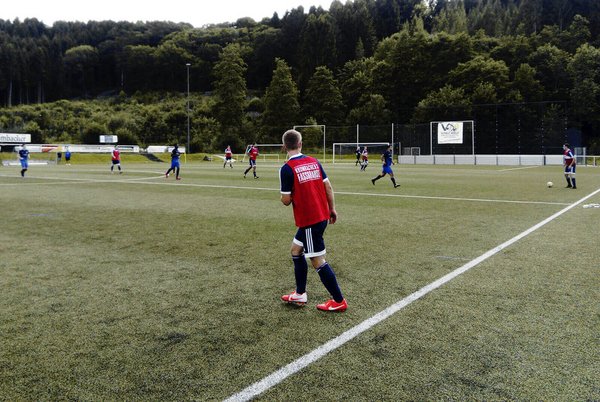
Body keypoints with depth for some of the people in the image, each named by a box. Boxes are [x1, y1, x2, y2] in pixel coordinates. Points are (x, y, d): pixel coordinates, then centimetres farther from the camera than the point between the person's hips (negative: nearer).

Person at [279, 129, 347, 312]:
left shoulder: (286, 169, -14)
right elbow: (328, 186, 5)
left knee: (318, 261, 1)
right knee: (296, 250, 20)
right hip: (322, 215, 8)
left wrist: (283, 197, 11)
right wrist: (332, 208, 15)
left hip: (308, 220, -8)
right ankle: (300, 294, 28)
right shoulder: (314, 162, 5)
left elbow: (286, 200, -12)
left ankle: (339, 301, 9)